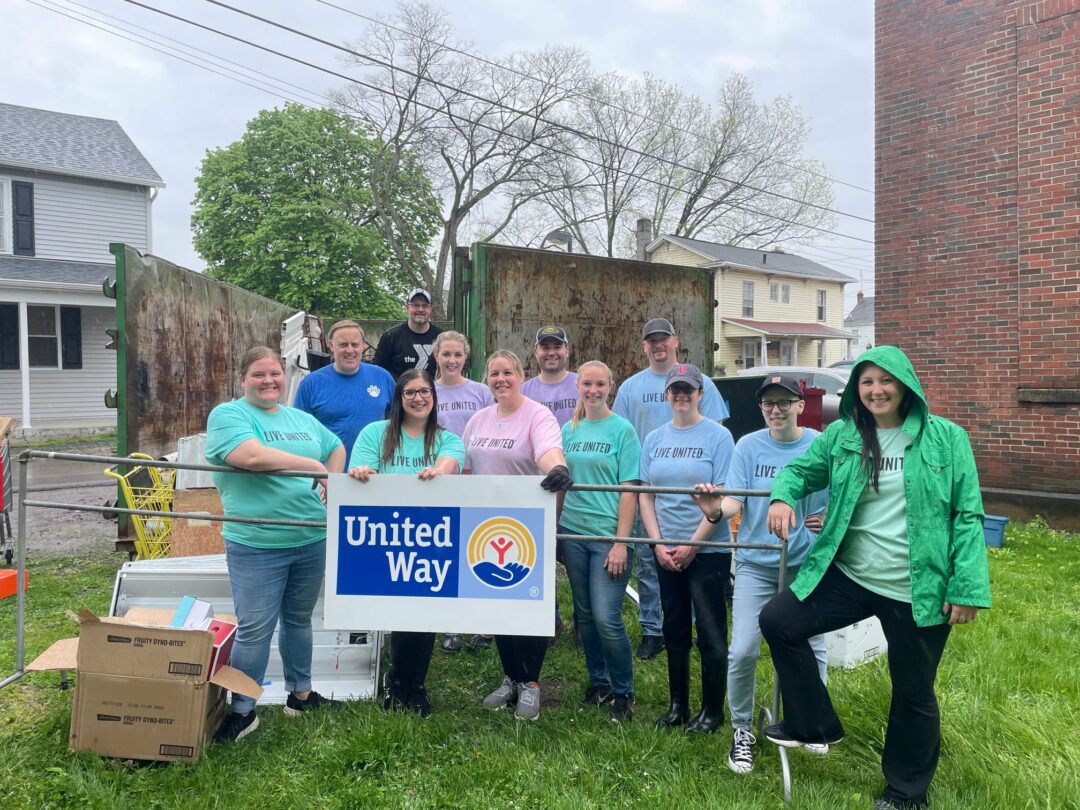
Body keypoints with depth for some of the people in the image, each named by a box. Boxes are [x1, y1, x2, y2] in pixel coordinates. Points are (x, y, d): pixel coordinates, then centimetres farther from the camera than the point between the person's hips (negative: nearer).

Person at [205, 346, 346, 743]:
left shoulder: (304, 419, 14)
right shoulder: (228, 414, -6)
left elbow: (337, 449, 27)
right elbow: (251, 456, -24)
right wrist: (312, 466, -14)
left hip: (312, 539, 6)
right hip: (257, 544, -6)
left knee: (299, 619, 18)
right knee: (254, 629, 0)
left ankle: (301, 694, 33)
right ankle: (242, 711, 16)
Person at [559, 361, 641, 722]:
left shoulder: (622, 430, -5)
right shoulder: (569, 430, 8)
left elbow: (629, 490, -8)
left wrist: (621, 542, -13)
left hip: (608, 534, -5)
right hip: (573, 532, 5)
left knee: (606, 618, -8)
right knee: (584, 614, 13)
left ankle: (623, 692, 13)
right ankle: (598, 683, 30)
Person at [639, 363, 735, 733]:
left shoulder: (718, 436, -6)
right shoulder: (655, 439, 8)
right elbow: (645, 495, 7)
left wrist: (692, 545, -13)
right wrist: (658, 545, -3)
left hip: (708, 550, -4)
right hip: (666, 552, 5)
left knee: (710, 633, 2)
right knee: (675, 630, 14)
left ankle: (712, 710, 18)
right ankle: (678, 705, 28)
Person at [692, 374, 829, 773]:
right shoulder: (748, 446, -3)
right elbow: (735, 501, -11)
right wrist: (716, 510, -33)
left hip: (807, 564, 1)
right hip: (756, 564, 0)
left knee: (811, 648, 13)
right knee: (742, 652, -4)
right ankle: (742, 730, 18)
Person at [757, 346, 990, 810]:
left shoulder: (946, 438, -6)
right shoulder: (841, 435, 1)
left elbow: (968, 516, -6)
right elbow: (800, 470, 10)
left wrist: (968, 587, -13)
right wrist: (783, 495, -14)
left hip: (918, 591, -3)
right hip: (849, 576, 3)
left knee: (913, 692, 12)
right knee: (778, 621, -3)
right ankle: (813, 725, 17)